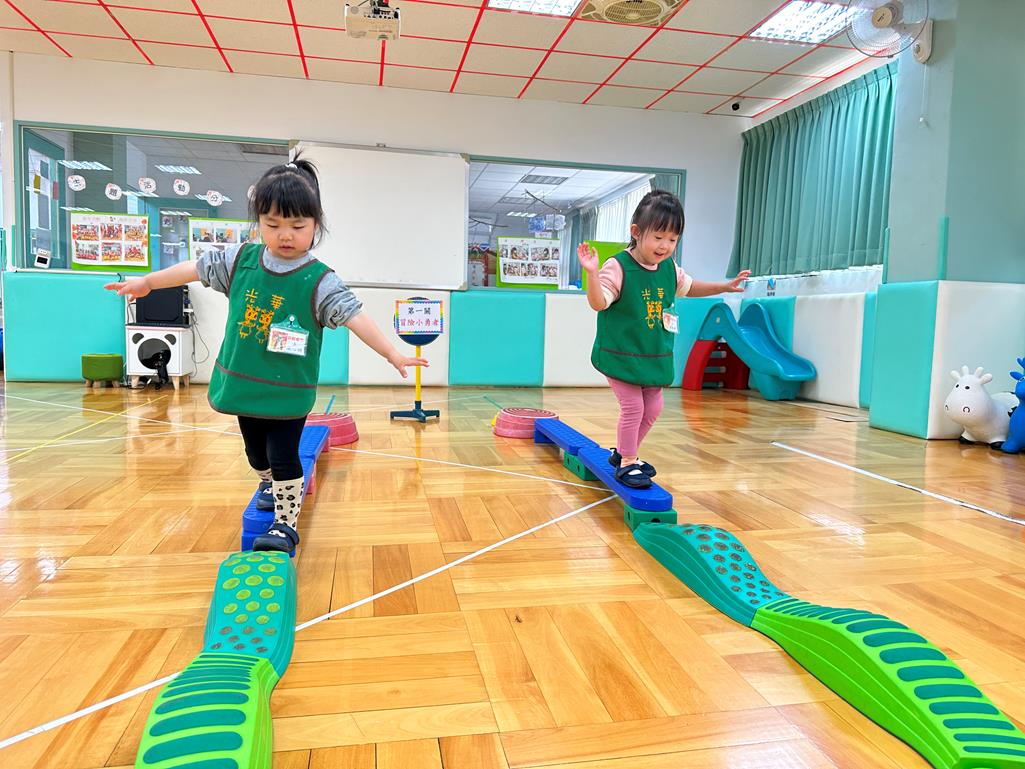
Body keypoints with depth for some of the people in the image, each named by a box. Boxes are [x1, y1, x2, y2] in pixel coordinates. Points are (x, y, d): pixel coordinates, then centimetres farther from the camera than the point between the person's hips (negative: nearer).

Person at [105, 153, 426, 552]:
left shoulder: (320, 281, -16)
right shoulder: (240, 260, -3)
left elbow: (354, 315, -23)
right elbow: (196, 268, 11)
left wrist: (393, 354, -31)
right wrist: (147, 281, 22)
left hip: (288, 391, -5)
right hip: (243, 382, 5)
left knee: (283, 457, -3)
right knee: (256, 452, 23)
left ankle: (286, 523, 13)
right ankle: (269, 486, 51)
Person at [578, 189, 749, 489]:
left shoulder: (670, 269, 4)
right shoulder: (618, 267, -18)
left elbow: (689, 287, 23)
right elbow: (598, 302, -26)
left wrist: (725, 286, 20)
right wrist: (592, 273, -42)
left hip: (655, 355, 7)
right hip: (621, 354, -7)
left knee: (652, 408, 13)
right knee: (632, 407, -7)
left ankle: (624, 452, 32)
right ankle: (626, 463, 11)